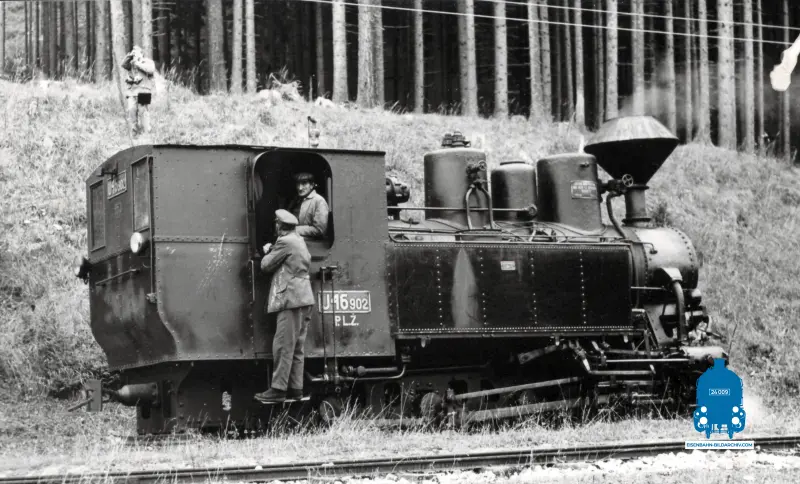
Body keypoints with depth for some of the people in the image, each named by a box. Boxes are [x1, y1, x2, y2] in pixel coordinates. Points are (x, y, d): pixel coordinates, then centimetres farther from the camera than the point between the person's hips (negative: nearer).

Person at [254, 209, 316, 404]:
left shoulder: (284, 243, -10)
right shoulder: (300, 241, 18)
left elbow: (266, 266, -7)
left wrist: (267, 252, 13)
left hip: (291, 299, -9)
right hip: (304, 299, 9)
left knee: (283, 346, -10)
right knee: (297, 347, 10)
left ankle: (278, 389, -12)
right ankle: (295, 388, 11)